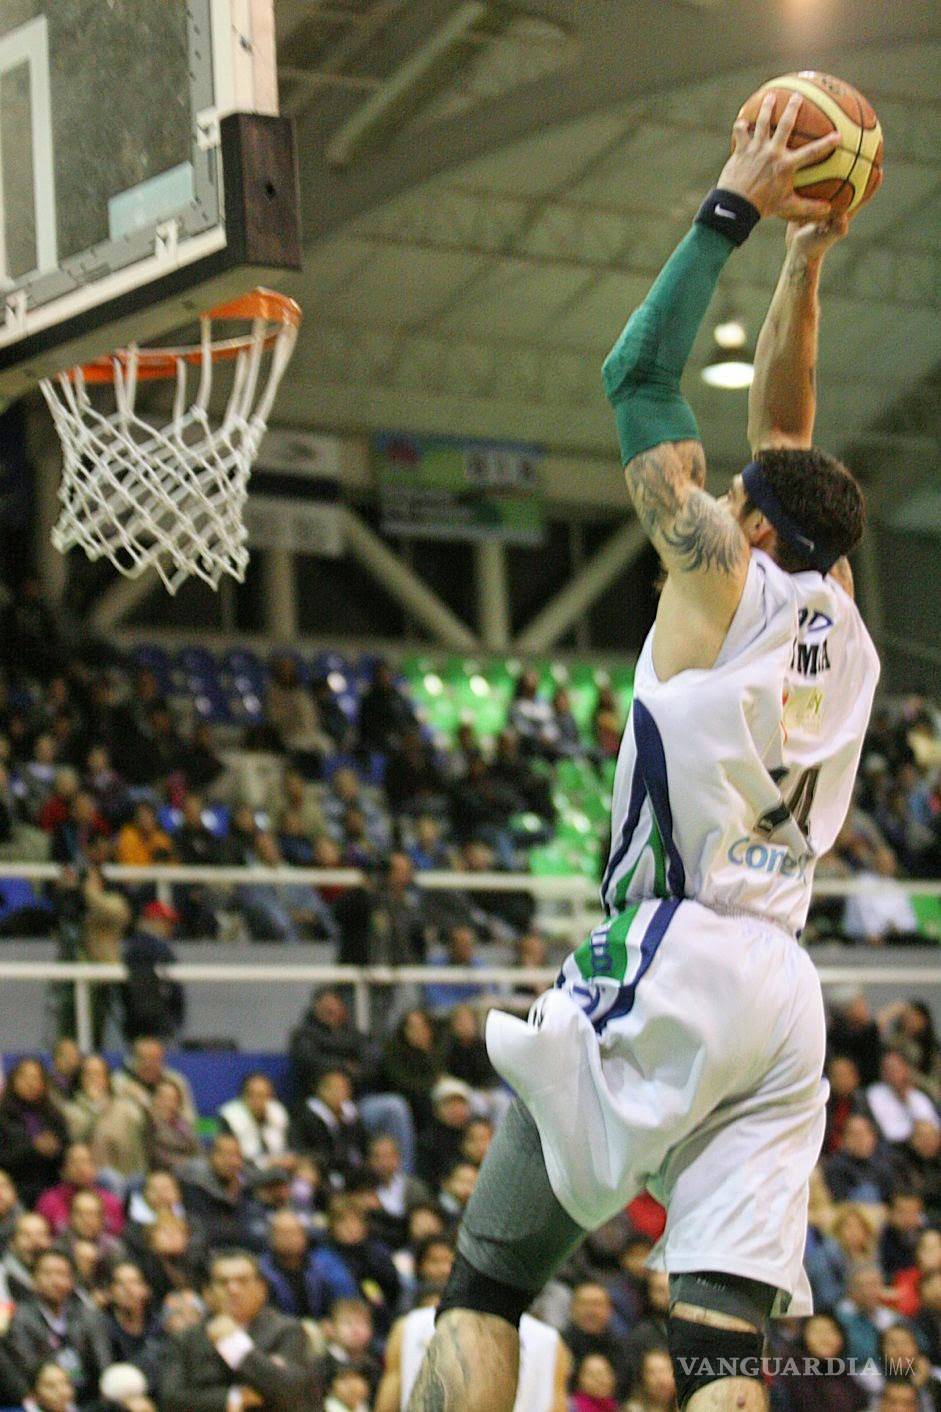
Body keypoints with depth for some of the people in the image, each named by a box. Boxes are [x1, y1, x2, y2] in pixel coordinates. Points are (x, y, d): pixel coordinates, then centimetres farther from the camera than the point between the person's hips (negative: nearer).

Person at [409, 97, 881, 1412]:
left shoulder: (727, 577, 1)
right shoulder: (840, 615, 17)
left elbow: (639, 380, 5)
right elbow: (784, 431, 29)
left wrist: (731, 214, 11)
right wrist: (804, 260, 30)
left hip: (673, 964, -6)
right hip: (784, 993, 6)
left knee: (486, 1281, -2)